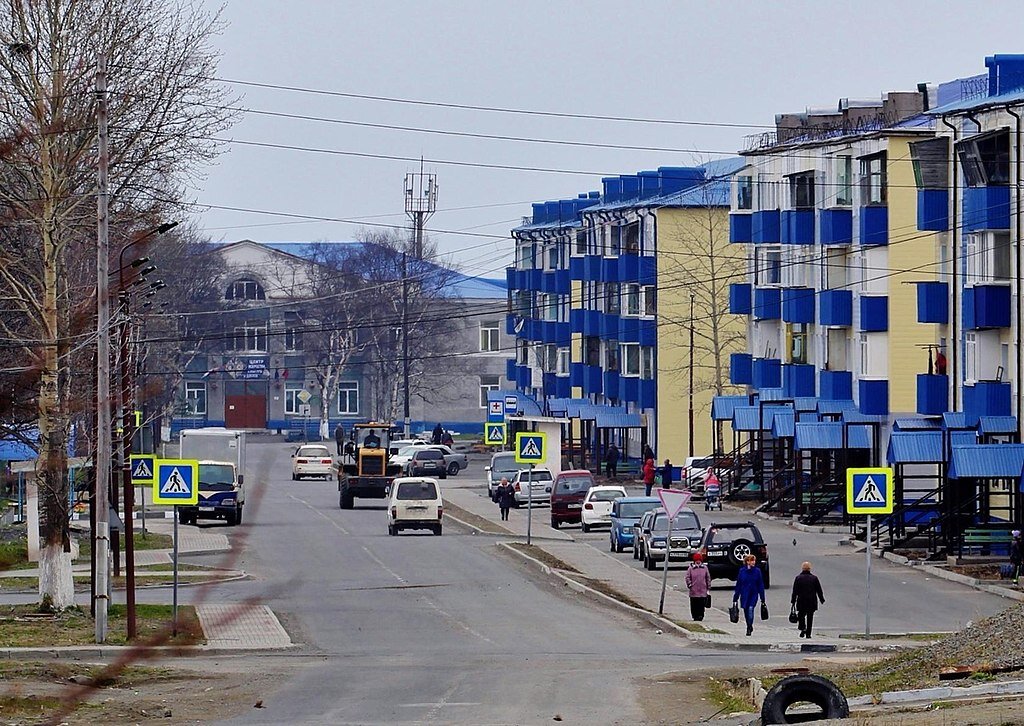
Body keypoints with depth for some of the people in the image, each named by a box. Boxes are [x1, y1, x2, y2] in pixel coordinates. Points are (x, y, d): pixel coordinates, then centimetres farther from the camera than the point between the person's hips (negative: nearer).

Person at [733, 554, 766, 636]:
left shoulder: (757, 571, -1)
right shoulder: (742, 571, 0)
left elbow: (760, 585, 2)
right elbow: (738, 585, 4)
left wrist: (762, 598, 1)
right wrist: (735, 598, 4)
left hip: (754, 594, -2)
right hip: (744, 595, 2)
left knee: (750, 609, -20)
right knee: (746, 611, 9)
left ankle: (749, 628, -14)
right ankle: (749, 627, 30)